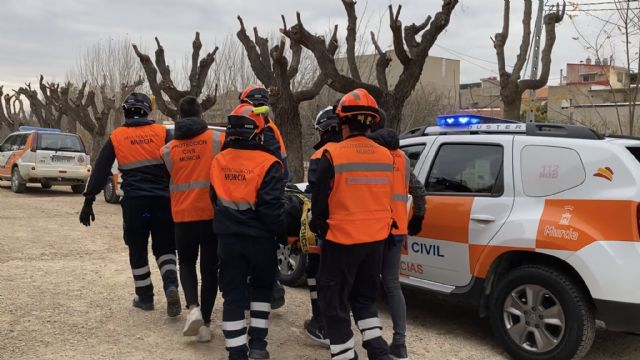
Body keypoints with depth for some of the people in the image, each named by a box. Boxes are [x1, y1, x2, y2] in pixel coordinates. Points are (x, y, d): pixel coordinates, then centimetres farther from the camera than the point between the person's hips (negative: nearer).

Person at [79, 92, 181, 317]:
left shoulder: (116, 137, 7)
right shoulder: (162, 133, 5)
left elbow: (100, 171, 7)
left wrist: (88, 202, 10)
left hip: (134, 201, 0)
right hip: (162, 199, 0)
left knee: (138, 250, 15)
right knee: (164, 247, 11)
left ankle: (145, 297, 22)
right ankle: (171, 286, -10)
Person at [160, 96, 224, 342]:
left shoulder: (168, 149, 4)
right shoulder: (218, 140, -5)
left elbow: (167, 179, 12)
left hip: (183, 216, 2)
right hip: (213, 214, -1)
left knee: (186, 263, 20)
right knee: (210, 269, 10)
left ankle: (193, 308, -3)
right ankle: (205, 324, 10)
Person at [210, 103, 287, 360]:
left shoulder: (218, 161, 1)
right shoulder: (267, 163, -15)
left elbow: (215, 199, 12)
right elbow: (272, 207, -18)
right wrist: (282, 234, -4)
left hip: (227, 238, 3)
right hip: (260, 238, -3)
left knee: (233, 294, 8)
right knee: (261, 289, 18)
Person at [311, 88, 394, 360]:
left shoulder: (333, 155, -14)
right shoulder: (385, 156, 2)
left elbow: (319, 200, -7)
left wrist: (318, 227, 10)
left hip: (341, 239, -6)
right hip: (376, 239, 6)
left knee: (334, 304, 8)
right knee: (364, 298, 22)